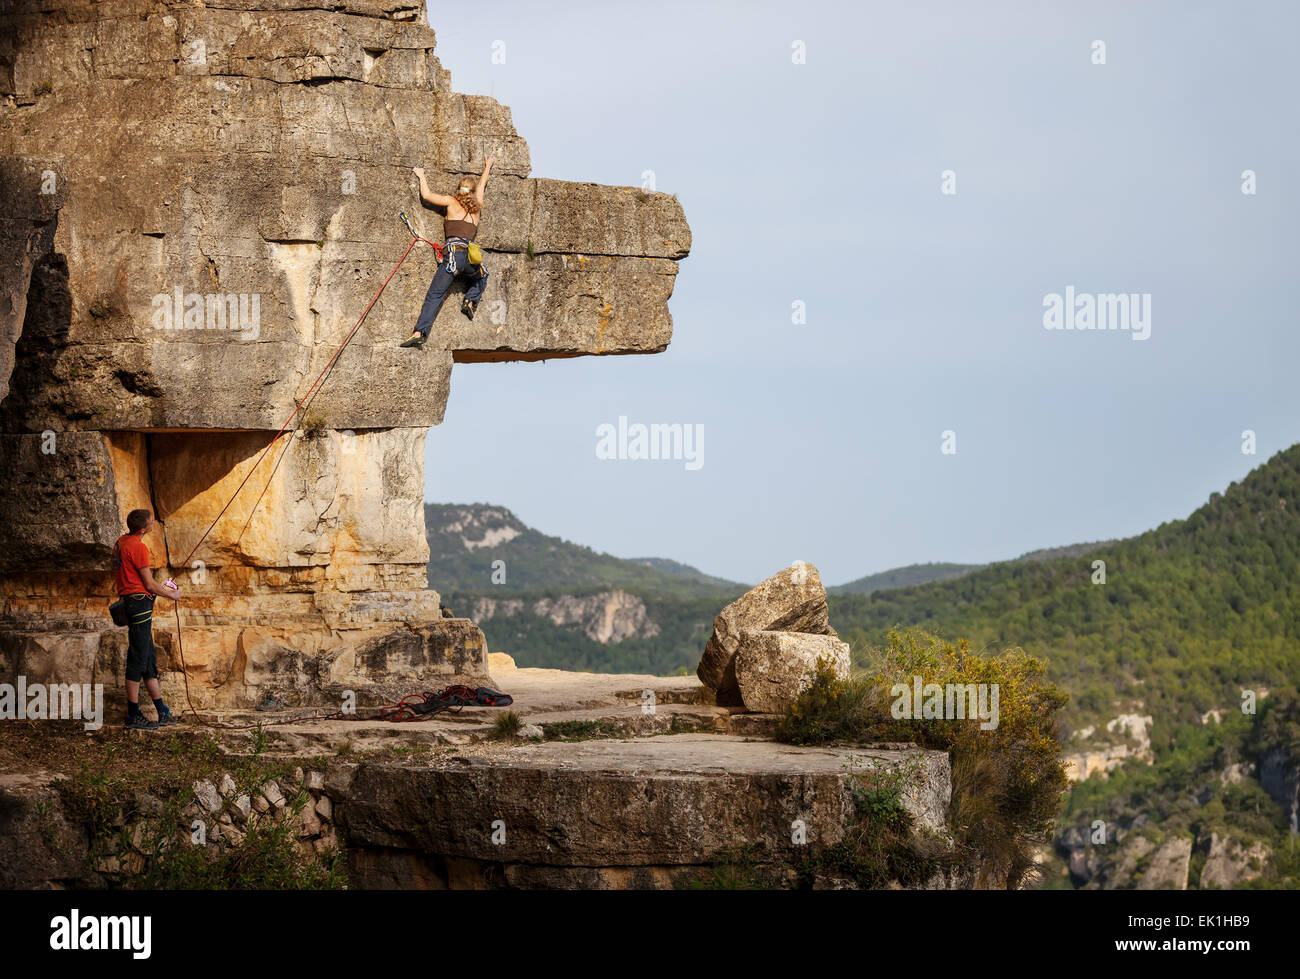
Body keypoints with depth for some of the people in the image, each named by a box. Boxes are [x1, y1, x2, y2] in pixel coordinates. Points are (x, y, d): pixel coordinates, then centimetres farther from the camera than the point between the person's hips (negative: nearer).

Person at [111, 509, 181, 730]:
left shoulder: (121, 542, 13)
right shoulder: (138, 546, -16)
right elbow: (149, 584, -13)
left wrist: (160, 588, 23)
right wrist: (171, 595, 4)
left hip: (129, 600, 10)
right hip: (139, 601, -10)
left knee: (149, 660, 13)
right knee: (138, 659, -6)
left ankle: (162, 712, 18)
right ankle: (133, 715, -4)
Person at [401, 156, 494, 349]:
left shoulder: (452, 201, 11)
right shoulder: (477, 206, 21)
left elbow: (426, 195, 12)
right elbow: (482, 184, 38)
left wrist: (421, 176, 28)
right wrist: (488, 166, 56)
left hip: (453, 254, -3)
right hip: (470, 258, 3)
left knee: (434, 296, -8)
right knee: (482, 276, 37)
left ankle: (419, 333, -21)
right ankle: (470, 301, 12)